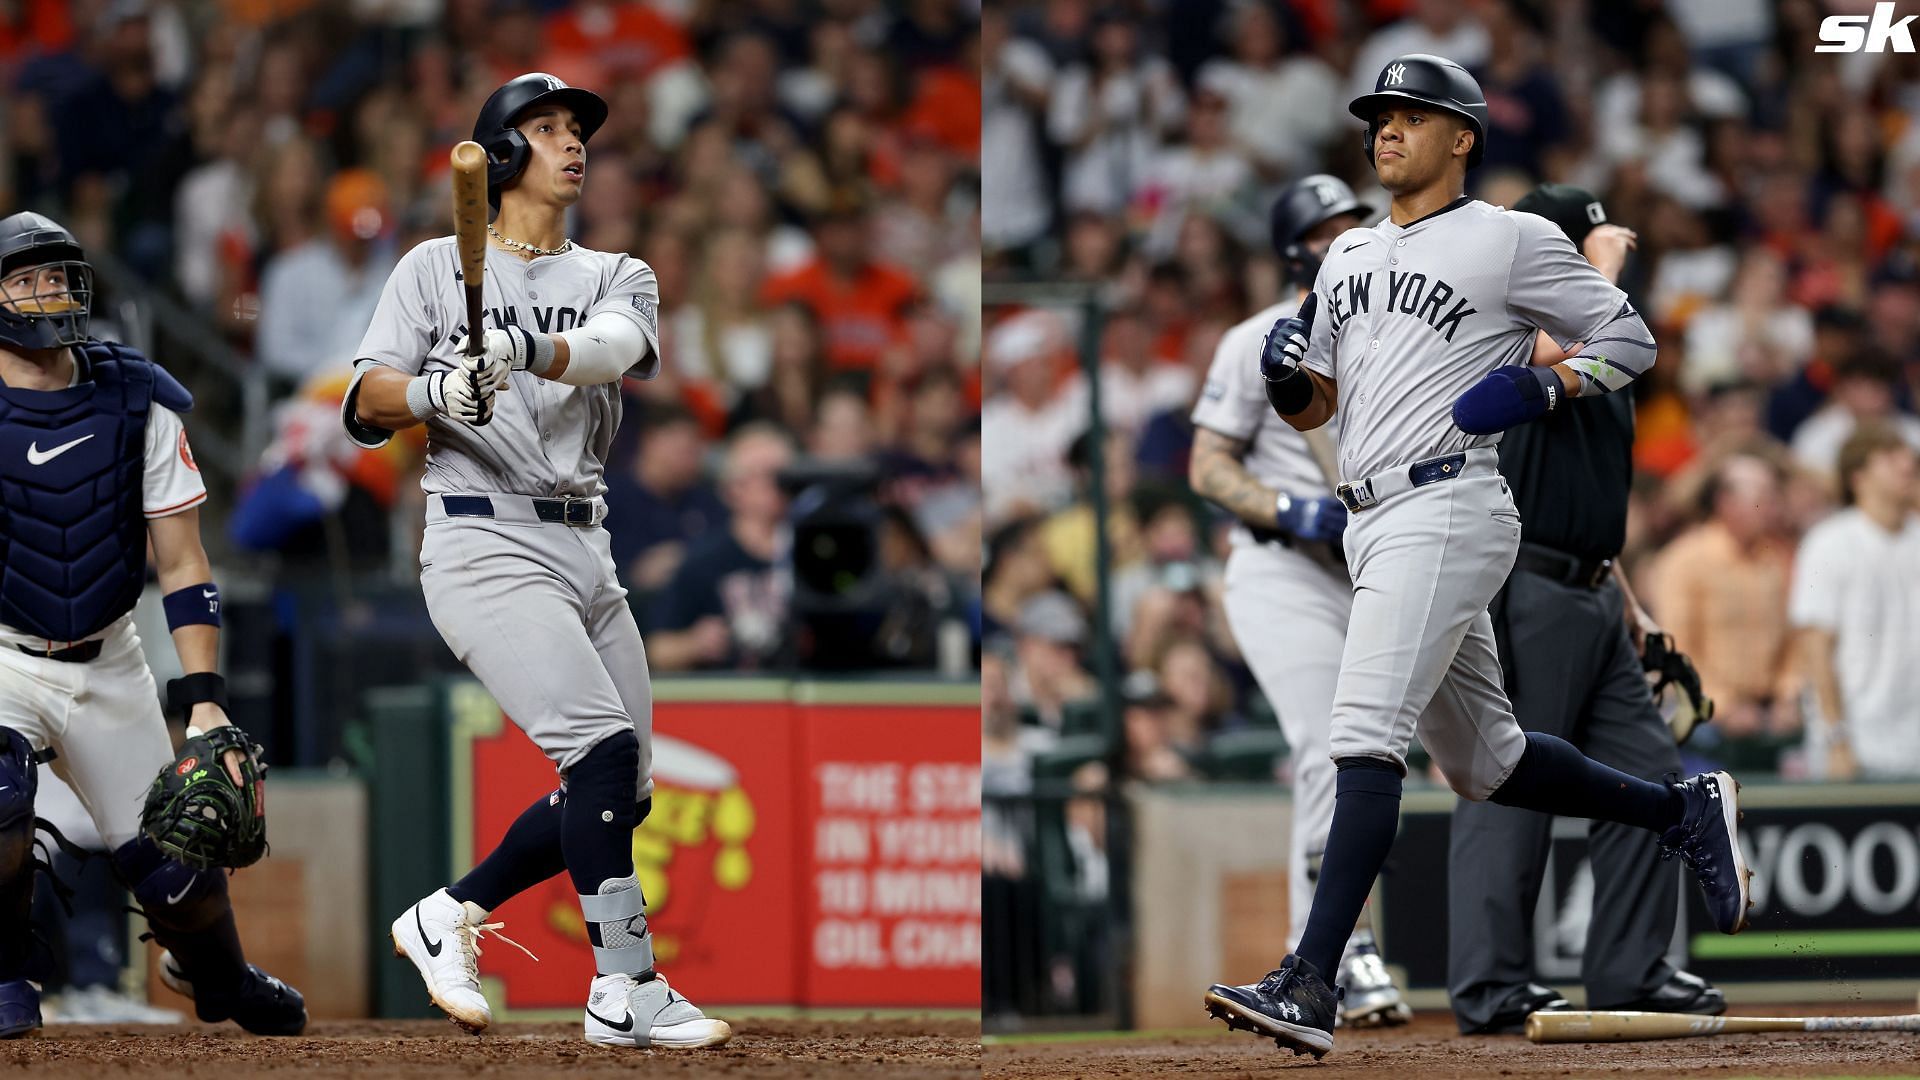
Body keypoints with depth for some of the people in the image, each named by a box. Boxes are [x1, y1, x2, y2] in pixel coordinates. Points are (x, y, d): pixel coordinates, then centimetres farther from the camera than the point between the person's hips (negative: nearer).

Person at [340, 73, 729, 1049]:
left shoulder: (617, 279, 13)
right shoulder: (437, 268, 6)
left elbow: (612, 349, -11)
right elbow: (366, 402, -3)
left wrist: (529, 353, -33)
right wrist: (436, 391, -26)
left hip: (586, 553, 6)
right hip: (484, 546, -6)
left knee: (624, 794, 7)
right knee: (606, 749, -21)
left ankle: (448, 918, 23)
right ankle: (625, 992, -19)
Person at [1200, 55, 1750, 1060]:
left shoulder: (1513, 241, -1)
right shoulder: (1348, 257, 19)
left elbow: (1630, 337, 3)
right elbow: (1313, 407, 21)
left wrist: (1544, 386, -13)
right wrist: (1286, 380, -2)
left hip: (1445, 508, -9)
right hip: (1372, 523, 9)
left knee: (1365, 734, -21)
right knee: (1484, 760, 15)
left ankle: (1309, 985, -29)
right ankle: (1685, 810, 34)